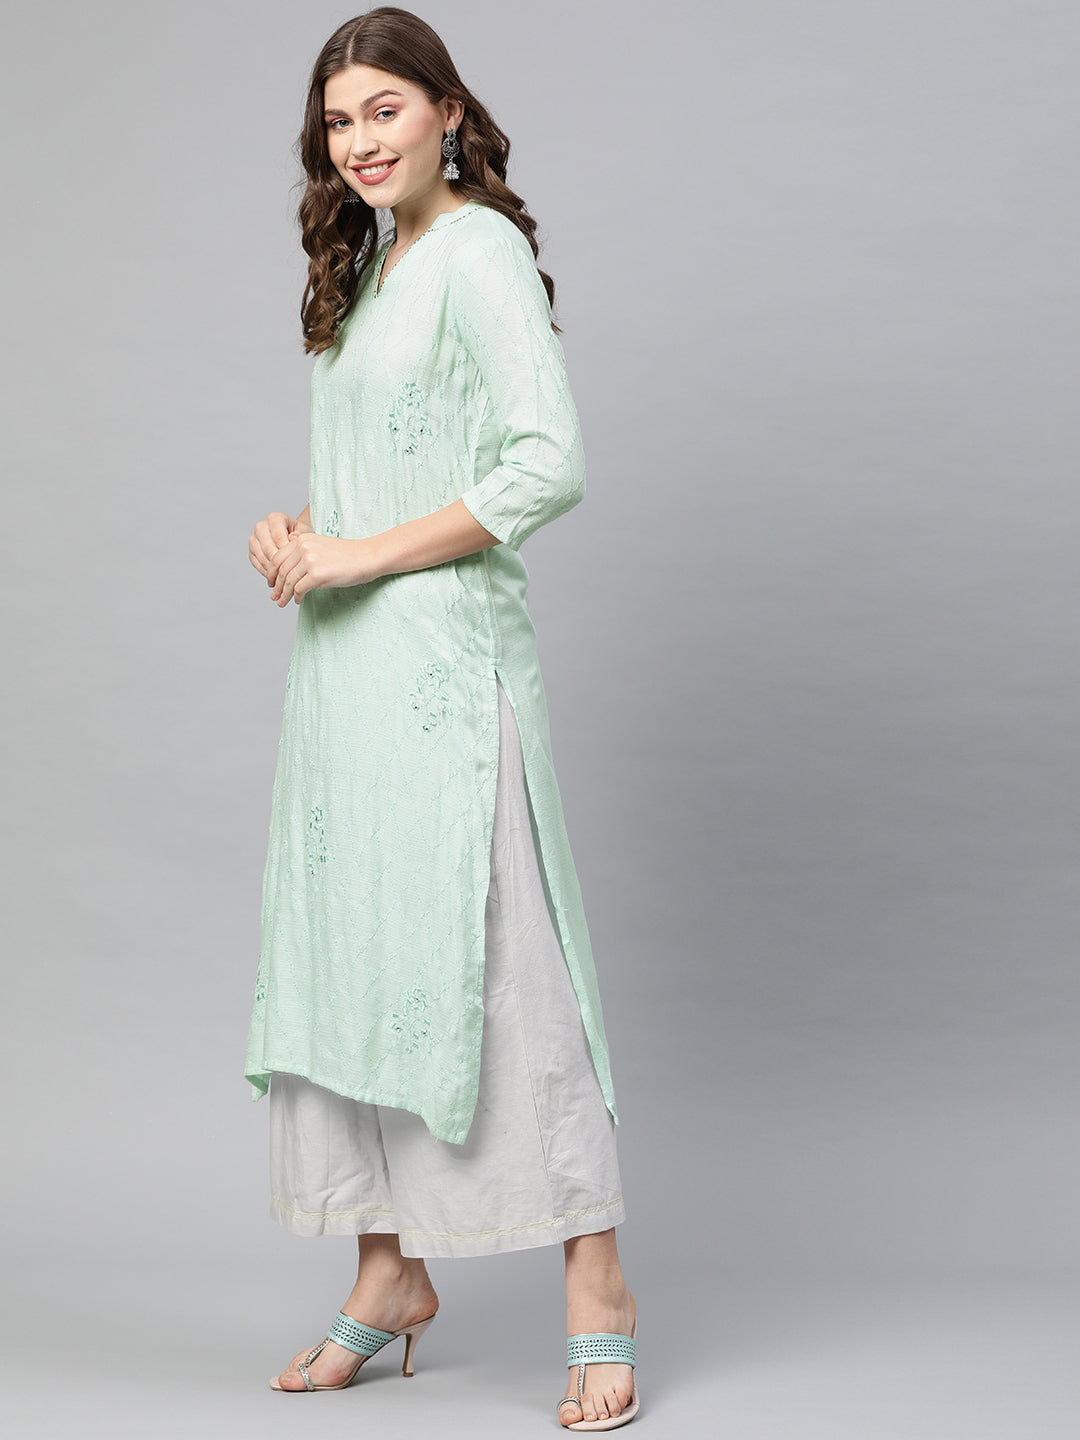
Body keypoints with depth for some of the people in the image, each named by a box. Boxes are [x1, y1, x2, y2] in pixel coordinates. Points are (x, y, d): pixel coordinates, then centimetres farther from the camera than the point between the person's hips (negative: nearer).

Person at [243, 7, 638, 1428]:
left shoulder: (480, 254, -9)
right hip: (344, 667, 9)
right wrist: (294, 530, 5)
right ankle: (390, 1272, 22)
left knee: (486, 958, -7)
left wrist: (361, 554, -17)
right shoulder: (373, 262, 17)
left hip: (444, 664, -9)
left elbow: (549, 465, -20)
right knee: (345, 954, 11)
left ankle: (598, 1289, 2)